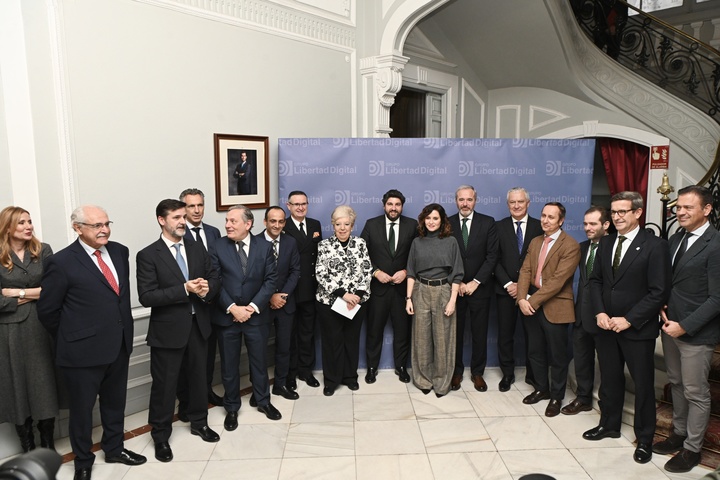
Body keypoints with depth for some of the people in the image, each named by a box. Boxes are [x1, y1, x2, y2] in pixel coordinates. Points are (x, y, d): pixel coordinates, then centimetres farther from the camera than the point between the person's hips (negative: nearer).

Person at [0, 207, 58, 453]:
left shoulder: (43, 251, 3)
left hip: (41, 327, 1)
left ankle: (48, 448, 21)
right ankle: (28, 449, 24)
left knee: (45, 386, 6)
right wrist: (31, 295, -9)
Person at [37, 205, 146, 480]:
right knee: (82, 408, 14)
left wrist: (123, 329, 10)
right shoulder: (62, 262, -15)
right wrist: (71, 339, 2)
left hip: (120, 345, 5)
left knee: (115, 403, 22)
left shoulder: (119, 251, 2)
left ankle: (114, 449, 43)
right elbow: (47, 311, -7)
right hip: (84, 350, -5)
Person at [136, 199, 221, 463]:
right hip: (168, 329, -5)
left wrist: (207, 289, -15)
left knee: (198, 377, 19)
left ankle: (199, 422, 40)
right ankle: (161, 436, 28)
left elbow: (214, 278, 8)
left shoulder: (197, 248, 5)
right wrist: (185, 289, -25)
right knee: (164, 385, 8)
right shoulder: (148, 255, -11)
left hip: (198, 325, 5)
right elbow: (147, 297, -18)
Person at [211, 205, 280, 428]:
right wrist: (232, 308, -16)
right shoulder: (218, 247, -5)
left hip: (256, 315, 1)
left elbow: (271, 280, -5)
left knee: (259, 361, 14)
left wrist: (253, 306, -13)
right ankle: (232, 407, 30)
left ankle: (263, 401, 35)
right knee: (229, 365, 12)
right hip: (227, 316, 0)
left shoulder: (264, 247, -3)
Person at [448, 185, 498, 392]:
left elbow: (492, 256, -5)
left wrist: (475, 282, -11)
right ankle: (456, 371, 23)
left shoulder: (488, 223, -1)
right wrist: (457, 283, -8)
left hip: (479, 288, 0)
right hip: (453, 288, 0)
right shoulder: (447, 224, 0)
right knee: (455, 332, 7)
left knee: (480, 333, 8)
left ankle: (477, 372, 24)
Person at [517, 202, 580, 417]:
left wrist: (533, 301, -20)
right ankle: (541, 388, 36)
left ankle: (556, 397, 26)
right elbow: (525, 271, 3)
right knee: (536, 351, 17)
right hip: (531, 304, 6)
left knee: (557, 355, 9)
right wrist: (522, 298, -12)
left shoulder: (570, 246, -12)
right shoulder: (535, 242, 11)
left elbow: (557, 280, -19)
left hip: (554, 306, -6)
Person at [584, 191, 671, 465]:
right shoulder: (605, 243, 7)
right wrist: (599, 313, -4)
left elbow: (659, 292, -14)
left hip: (637, 329, -5)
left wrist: (628, 320, -17)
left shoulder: (655, 246, -12)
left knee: (643, 385, 9)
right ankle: (609, 425, 34)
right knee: (609, 379, 17)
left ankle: (644, 439, 25)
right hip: (606, 326, 5)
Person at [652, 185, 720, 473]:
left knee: (696, 393, 8)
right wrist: (663, 309, 0)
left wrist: (684, 326, -18)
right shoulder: (676, 239, 7)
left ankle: (692, 449, 24)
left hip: (696, 332, -7)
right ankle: (679, 434, 37)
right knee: (676, 385, 20)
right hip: (670, 325, 7)